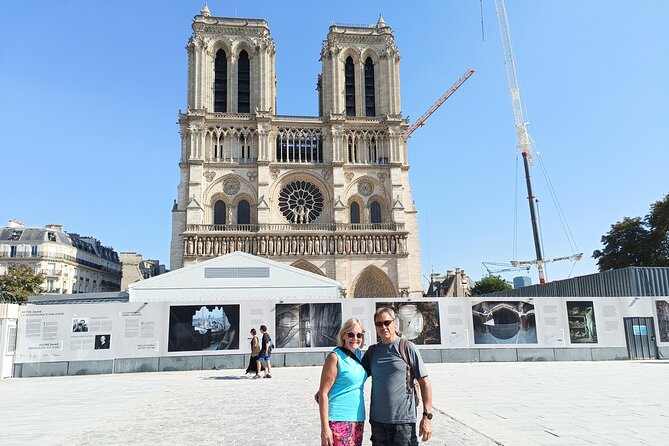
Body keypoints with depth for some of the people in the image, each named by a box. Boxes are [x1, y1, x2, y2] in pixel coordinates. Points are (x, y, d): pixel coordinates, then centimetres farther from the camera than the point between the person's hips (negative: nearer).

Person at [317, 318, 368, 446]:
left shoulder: (359, 354, 7)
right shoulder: (335, 357, -12)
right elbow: (323, 393, -12)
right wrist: (325, 427, -17)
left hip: (358, 419, 7)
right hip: (339, 420, -7)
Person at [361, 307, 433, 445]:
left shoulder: (407, 347, -4)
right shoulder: (372, 351, 8)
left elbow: (425, 383, -3)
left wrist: (427, 416, -8)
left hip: (404, 420, -4)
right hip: (377, 420, 4)